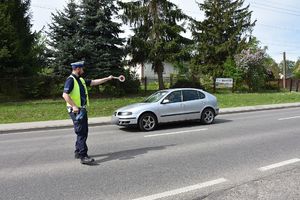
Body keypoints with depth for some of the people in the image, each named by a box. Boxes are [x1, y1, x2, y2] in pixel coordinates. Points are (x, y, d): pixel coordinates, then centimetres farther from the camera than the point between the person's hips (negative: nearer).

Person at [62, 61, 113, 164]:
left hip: (82, 110, 9)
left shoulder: (81, 80, 16)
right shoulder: (70, 80, -12)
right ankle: (83, 156, -9)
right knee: (81, 133, -11)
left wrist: (108, 78, 19)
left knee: (84, 132, 15)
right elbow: (65, 95, -21)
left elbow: (94, 82, 20)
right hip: (76, 110, -9)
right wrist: (74, 106, -26)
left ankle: (78, 152, 27)